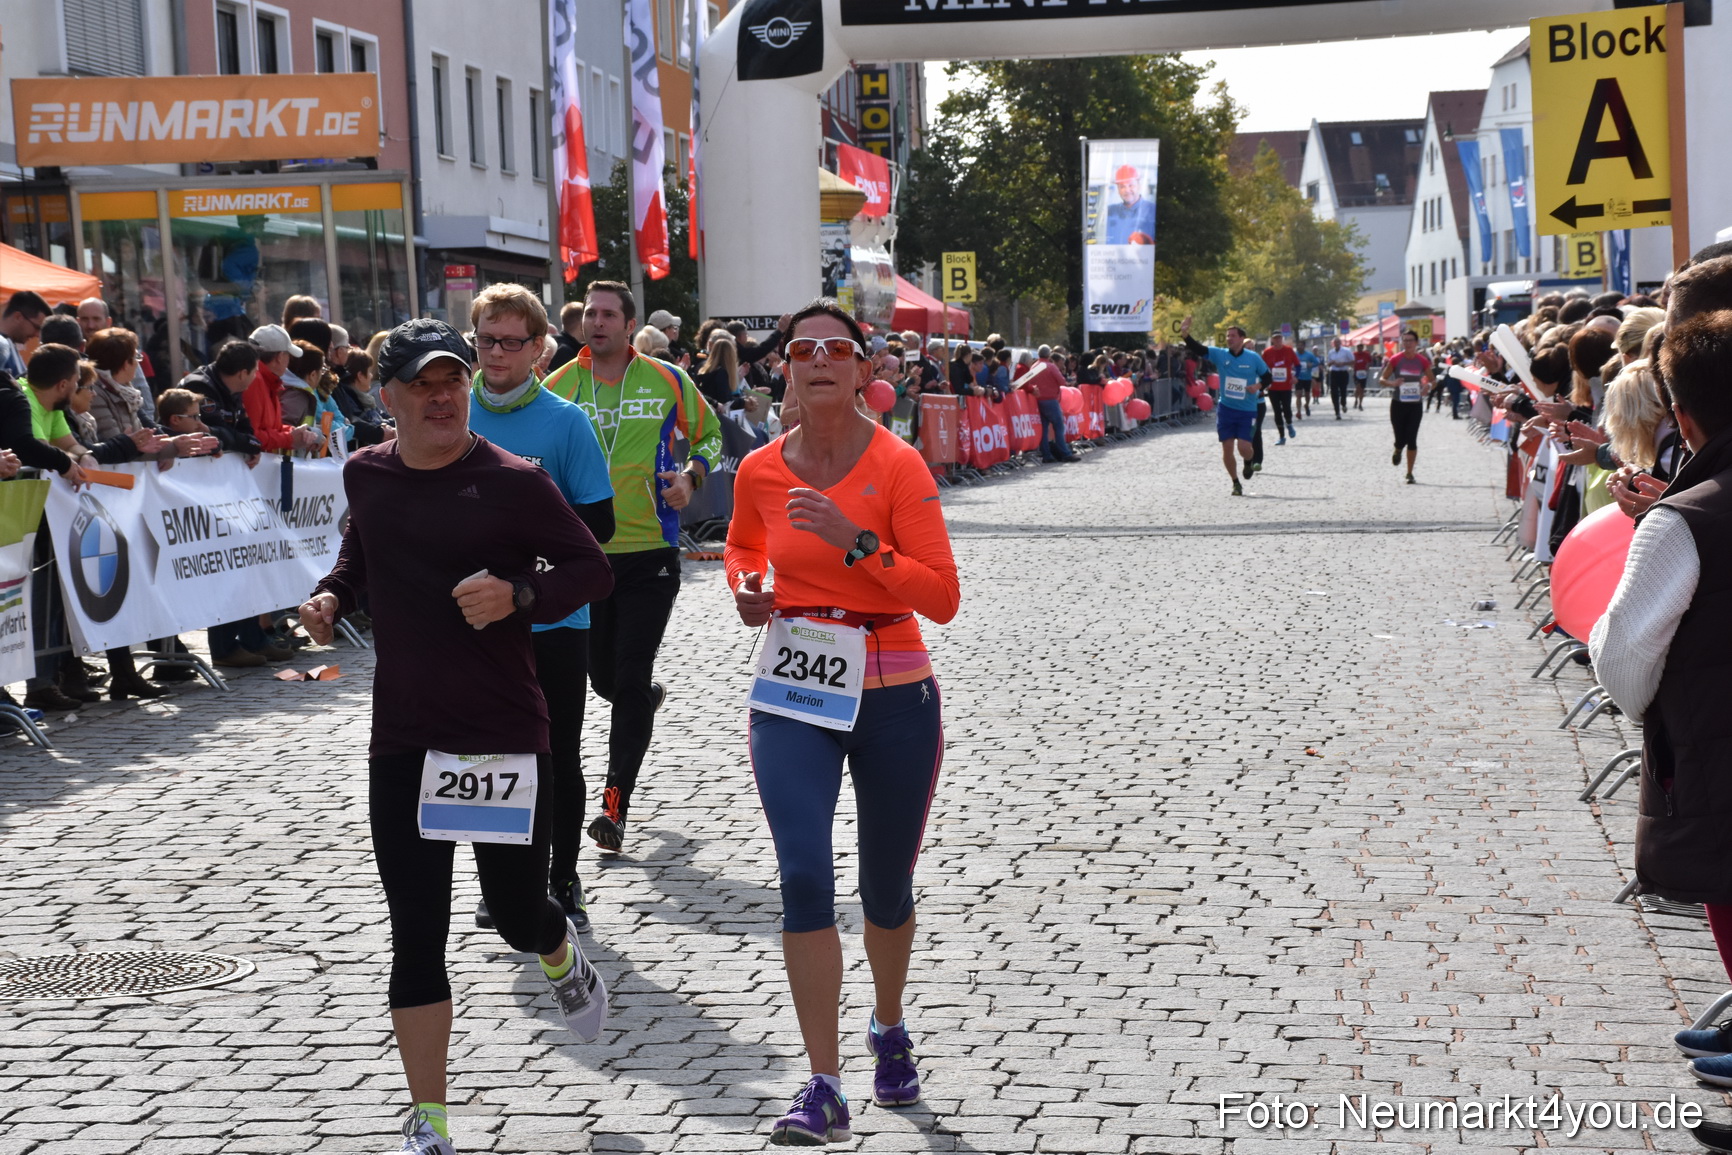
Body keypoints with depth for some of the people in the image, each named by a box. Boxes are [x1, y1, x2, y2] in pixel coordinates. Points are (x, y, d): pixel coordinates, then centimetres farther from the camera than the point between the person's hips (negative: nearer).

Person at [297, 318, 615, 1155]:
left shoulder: (512, 481, -10)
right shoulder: (366, 474, 4)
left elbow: (592, 570, -6)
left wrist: (518, 595, -23)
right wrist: (332, 594, 5)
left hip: (506, 732, -3)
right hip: (402, 739, 3)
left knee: (517, 912, 7)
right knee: (416, 936, 2)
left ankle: (563, 963, 46)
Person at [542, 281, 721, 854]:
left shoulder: (667, 381, -1)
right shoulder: (557, 386, 2)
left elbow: (709, 434, 13)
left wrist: (692, 476, -6)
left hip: (650, 553, -2)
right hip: (584, 552, 2)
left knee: (631, 681, -7)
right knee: (603, 676, 11)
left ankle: (616, 804, -1)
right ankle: (648, 697, 48)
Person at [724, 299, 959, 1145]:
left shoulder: (899, 466, -11)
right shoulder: (759, 471, 0)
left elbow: (943, 597, -17)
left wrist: (855, 541, -27)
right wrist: (745, 588, 1)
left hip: (894, 701, -1)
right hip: (792, 698, 1)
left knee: (886, 892, 13)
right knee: (804, 878, -15)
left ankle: (889, 1029, 43)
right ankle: (824, 1090, -9)